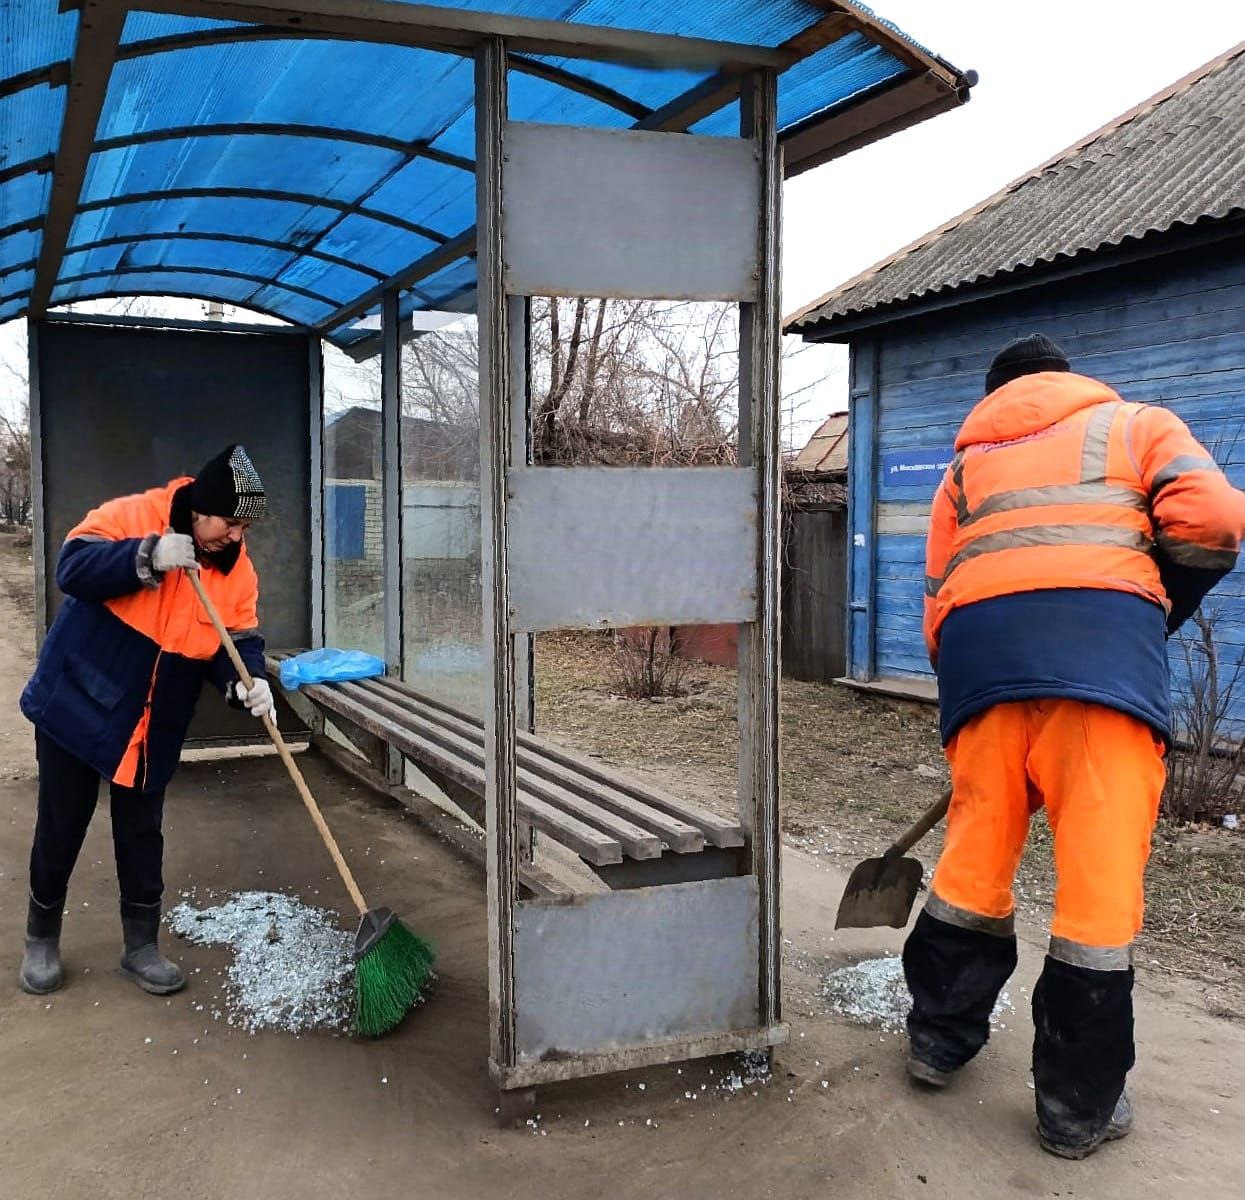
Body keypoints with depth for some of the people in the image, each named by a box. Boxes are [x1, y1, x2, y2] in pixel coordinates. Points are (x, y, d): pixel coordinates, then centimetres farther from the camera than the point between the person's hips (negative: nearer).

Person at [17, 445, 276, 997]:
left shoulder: (237, 568, -3)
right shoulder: (133, 516, -15)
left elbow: (239, 639, -3)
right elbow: (72, 567, -23)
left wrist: (246, 681, -23)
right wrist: (148, 557, -35)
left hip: (153, 729, 3)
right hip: (78, 703, -3)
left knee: (142, 835, 10)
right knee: (61, 828, 9)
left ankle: (142, 946, 25)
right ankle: (41, 940, 29)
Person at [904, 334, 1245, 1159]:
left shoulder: (967, 467, 31)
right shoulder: (1136, 424, 23)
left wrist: (970, 684, 32)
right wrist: (1152, 615, 19)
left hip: (978, 646, 4)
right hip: (1100, 644, -3)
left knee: (974, 859, 15)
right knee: (1101, 882, 2)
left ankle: (939, 1039, 27)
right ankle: (1078, 1106, 10)